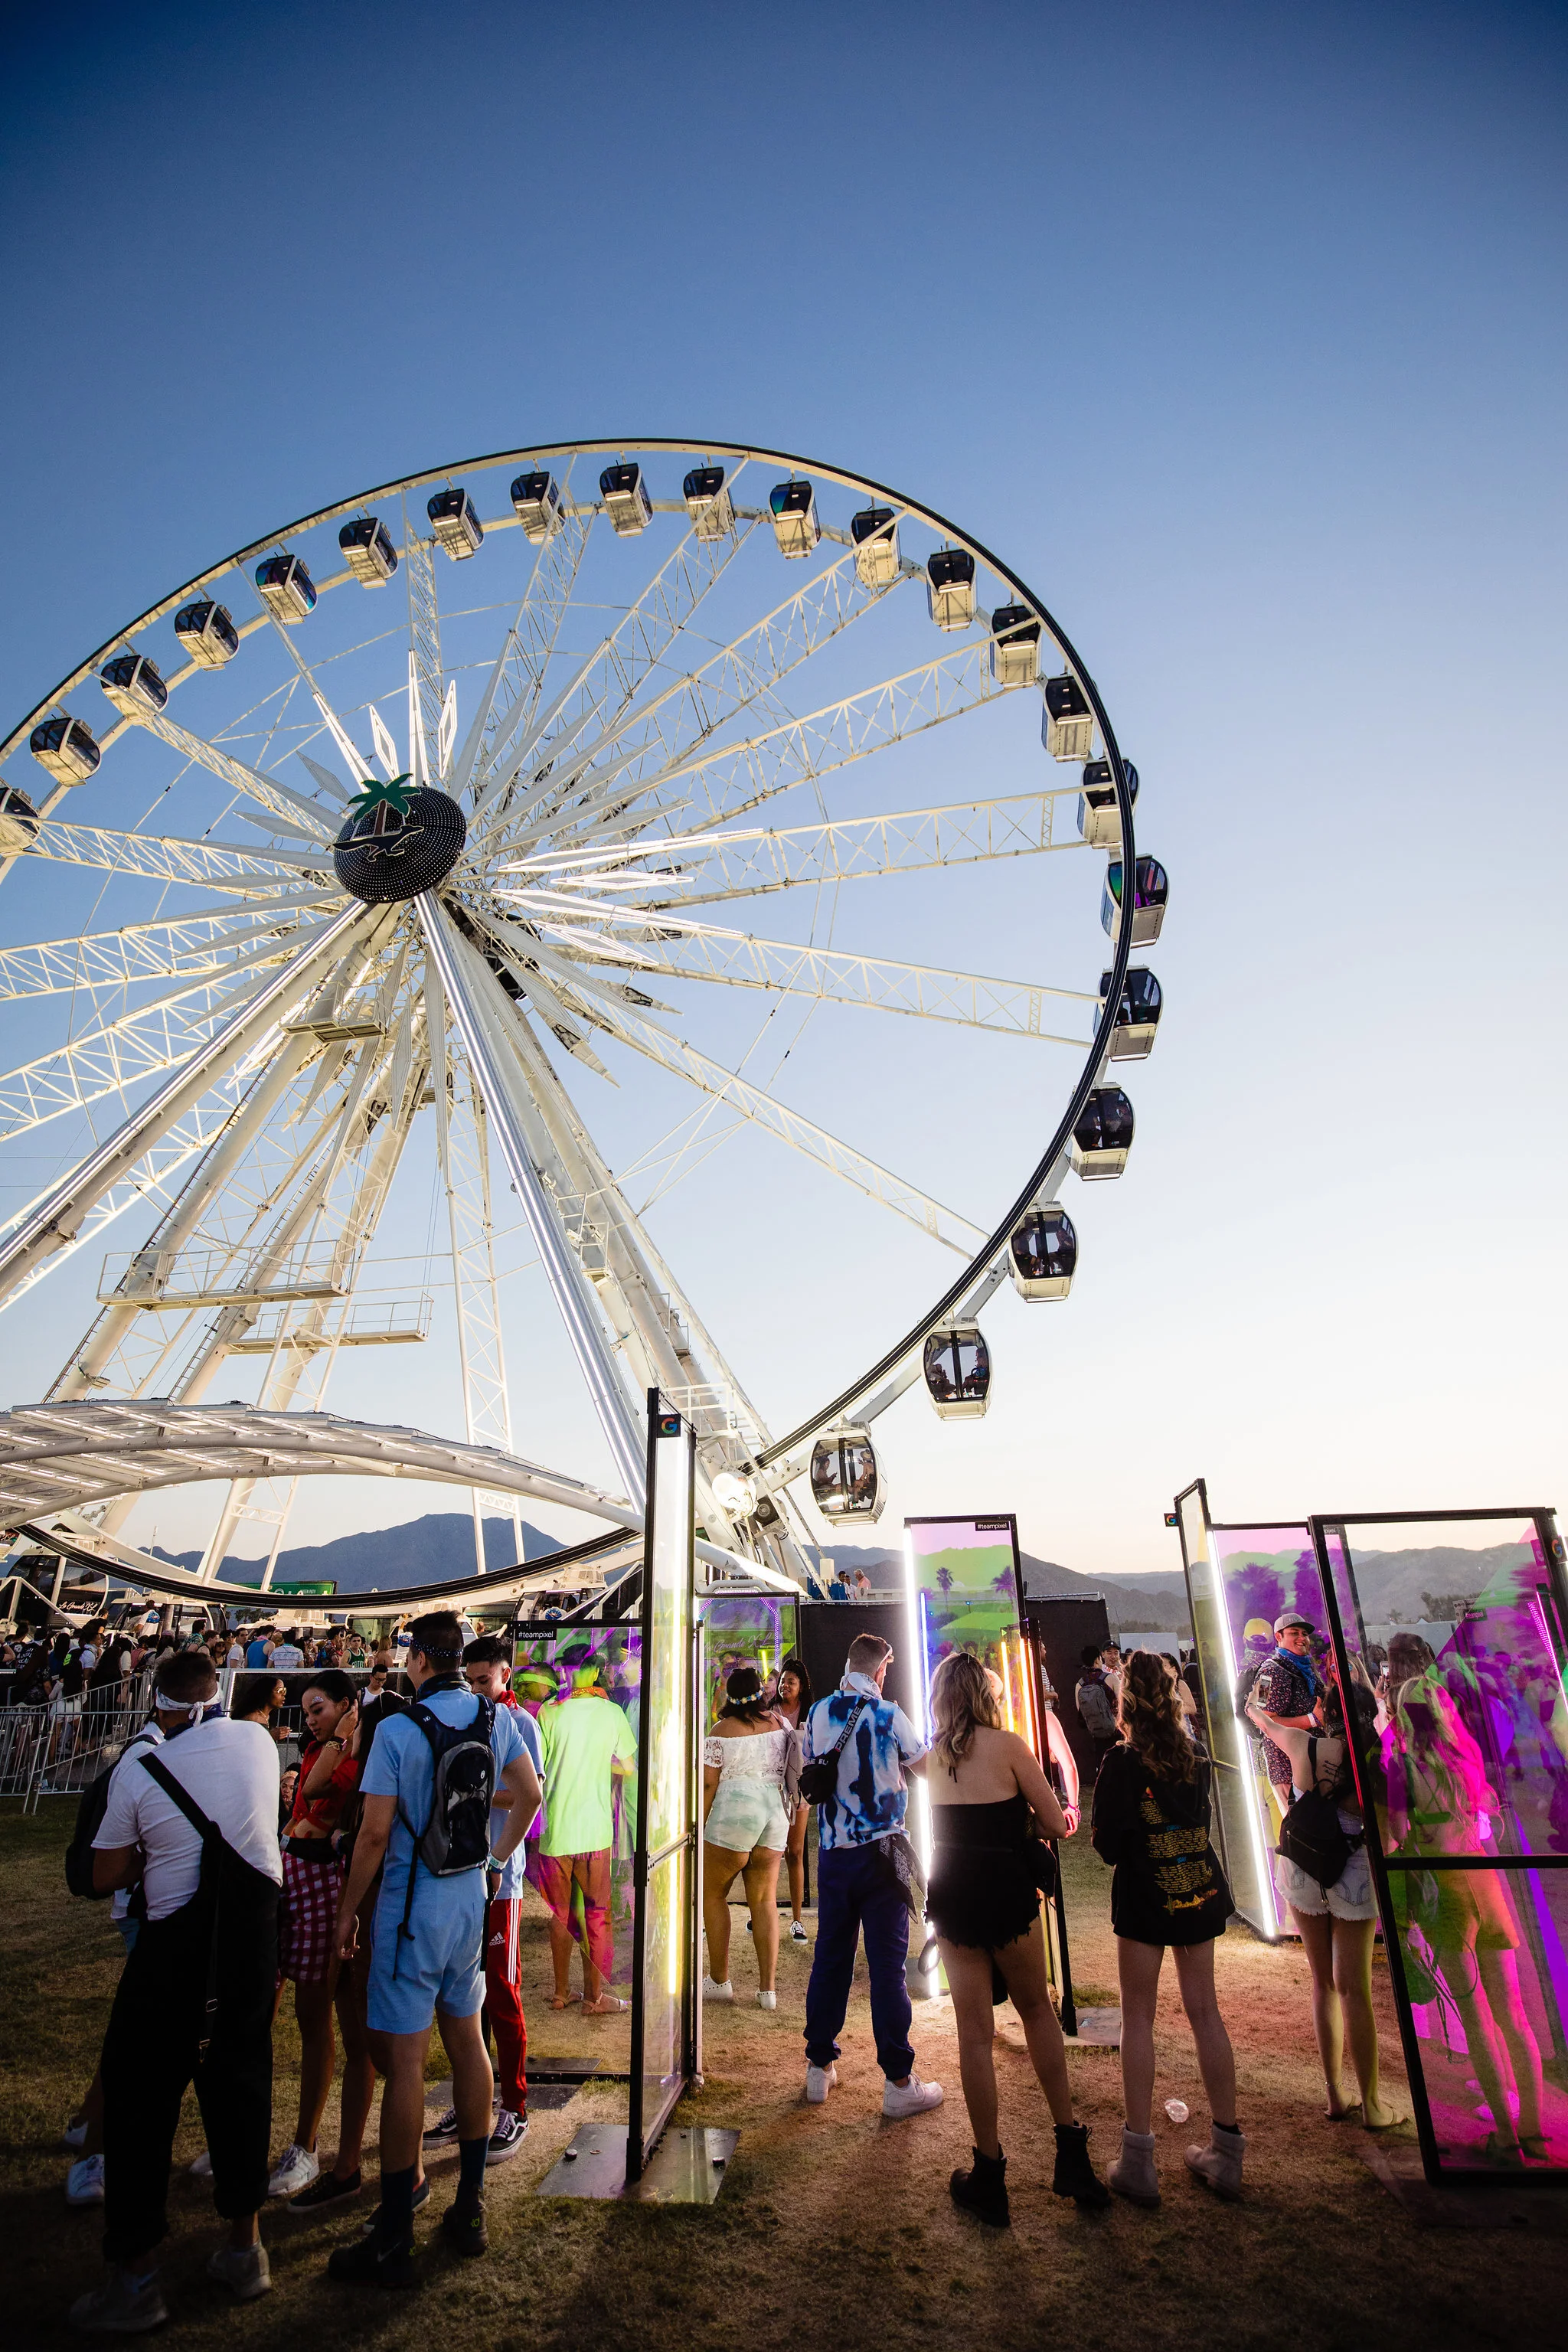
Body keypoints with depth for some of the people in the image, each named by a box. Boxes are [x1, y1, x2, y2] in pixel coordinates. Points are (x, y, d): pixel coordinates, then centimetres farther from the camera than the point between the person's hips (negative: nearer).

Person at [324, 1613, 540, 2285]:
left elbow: (374, 1833, -16)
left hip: (411, 1907, -6)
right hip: (471, 1900, 6)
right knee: (467, 2041, 16)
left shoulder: (398, 1730, -18)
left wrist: (348, 1909, -2)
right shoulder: (496, 1718, -2)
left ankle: (394, 2241, 12)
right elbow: (529, 1795, 7)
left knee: (405, 2060, 2)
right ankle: (469, 2210, 28)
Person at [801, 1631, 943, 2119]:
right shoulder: (888, 1715, -12)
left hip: (833, 1853, 4)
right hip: (881, 1853, -4)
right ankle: (899, 2083, 10)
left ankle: (819, 2069, 24)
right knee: (887, 1964, 3)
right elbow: (926, 1766, 2)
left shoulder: (817, 1714, 0)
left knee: (829, 1958, 14)